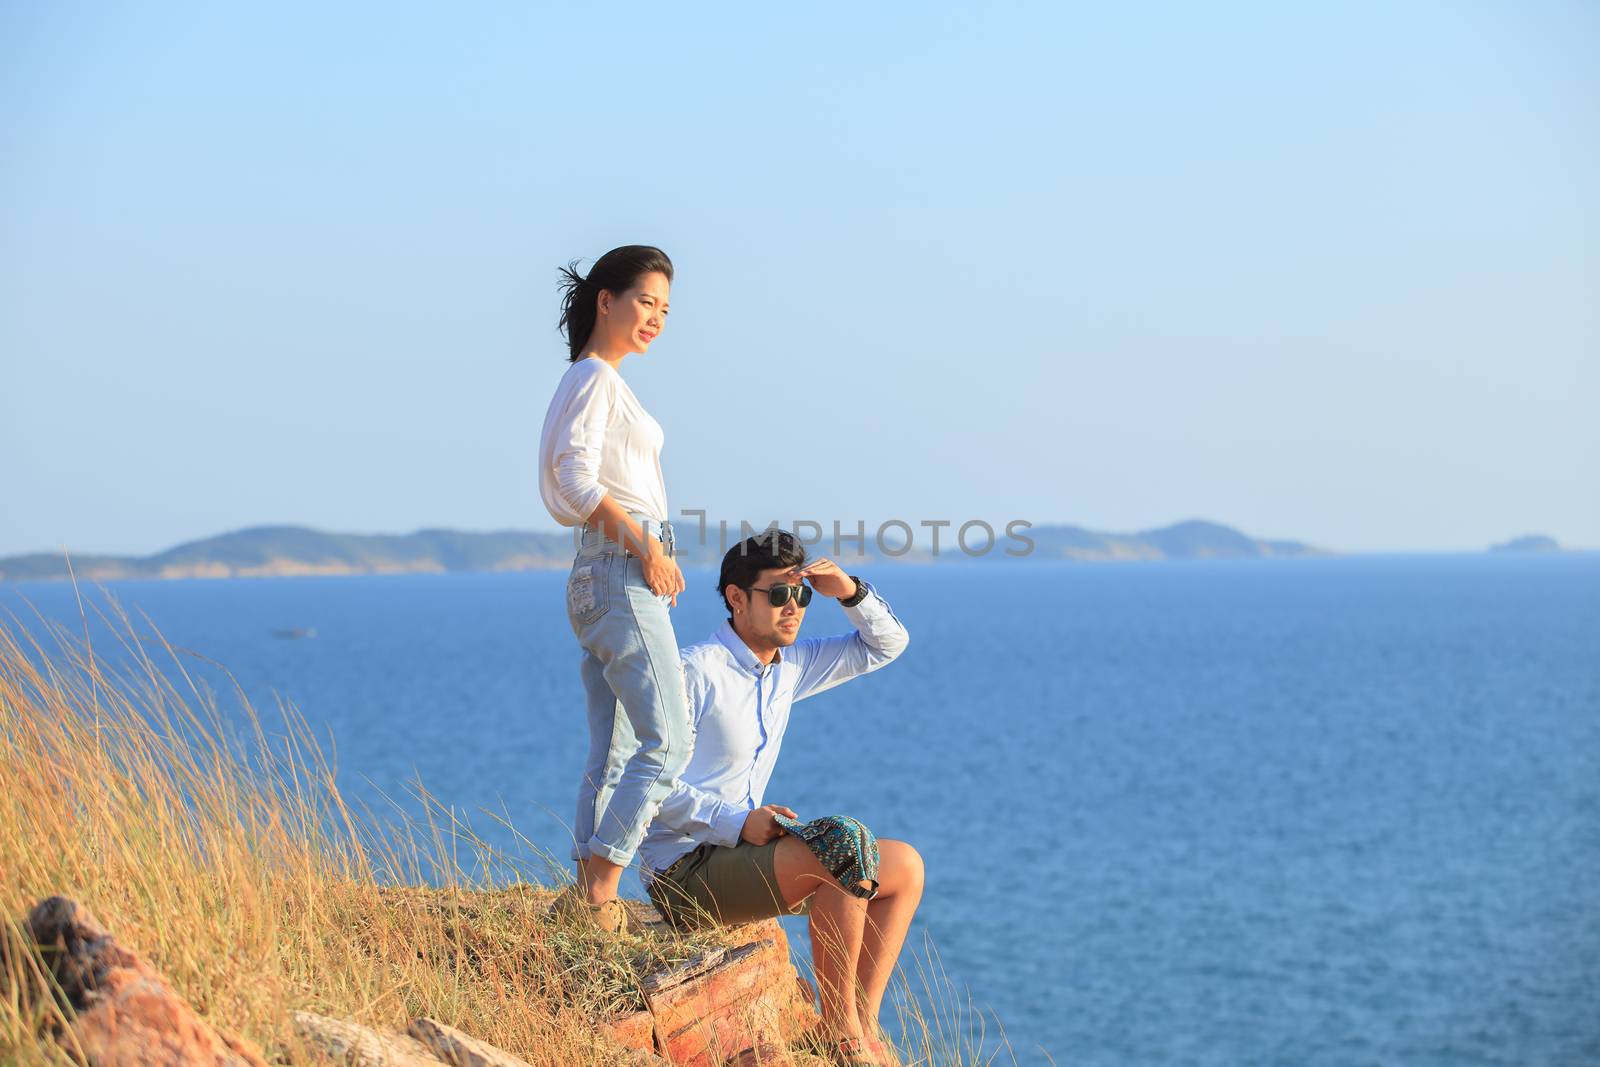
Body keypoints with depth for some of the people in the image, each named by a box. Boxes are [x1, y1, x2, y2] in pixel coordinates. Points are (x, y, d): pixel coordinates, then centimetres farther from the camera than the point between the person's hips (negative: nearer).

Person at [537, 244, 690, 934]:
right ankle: (596, 896, -16)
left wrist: (652, 552, 13)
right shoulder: (596, 378, -9)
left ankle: (590, 897, 9)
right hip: (622, 574, -10)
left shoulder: (598, 380, 21)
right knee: (669, 738, -13)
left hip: (602, 577, 10)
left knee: (612, 752, 9)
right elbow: (577, 480, -19)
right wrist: (645, 547, -15)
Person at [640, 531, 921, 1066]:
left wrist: (849, 591, -3)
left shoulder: (788, 666, 9)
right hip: (685, 870, -9)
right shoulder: (695, 671, -16)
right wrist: (738, 822, -25)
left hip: (739, 852, 9)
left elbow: (886, 645, 17)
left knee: (904, 867, 4)